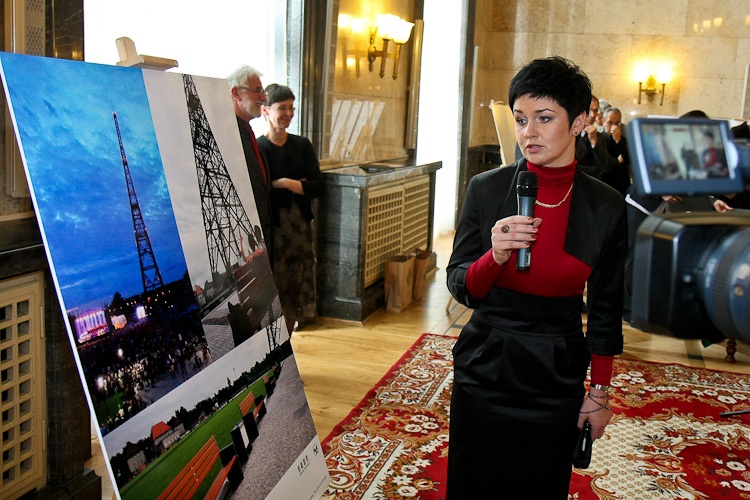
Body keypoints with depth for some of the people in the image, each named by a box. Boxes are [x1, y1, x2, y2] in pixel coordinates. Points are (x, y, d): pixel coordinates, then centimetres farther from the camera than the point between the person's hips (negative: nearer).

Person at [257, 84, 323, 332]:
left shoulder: (302, 145, 9)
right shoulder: (257, 148, -6)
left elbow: (317, 186, 2)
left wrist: (283, 184, -10)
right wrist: (297, 186, -11)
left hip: (300, 223, 5)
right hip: (271, 225, -5)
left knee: (299, 278, 6)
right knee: (276, 281, -4)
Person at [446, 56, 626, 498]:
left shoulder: (606, 207, -7)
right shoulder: (487, 189, -8)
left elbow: (605, 311, 2)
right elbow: (460, 287, -5)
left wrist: (600, 392, 4)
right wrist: (495, 256, -25)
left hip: (556, 379, 0)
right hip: (484, 372, 0)